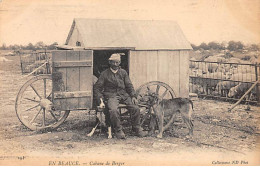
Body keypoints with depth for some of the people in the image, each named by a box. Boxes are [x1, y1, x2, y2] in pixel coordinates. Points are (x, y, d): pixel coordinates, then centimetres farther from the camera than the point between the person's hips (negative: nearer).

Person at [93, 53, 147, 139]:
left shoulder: (123, 72, 18)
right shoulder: (105, 74, 9)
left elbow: (129, 85, 15)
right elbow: (97, 88, 7)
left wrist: (133, 96, -1)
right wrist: (100, 98, -10)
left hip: (124, 95, 3)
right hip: (111, 96, -3)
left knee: (135, 108, -20)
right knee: (113, 110, -34)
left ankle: (137, 129, -1)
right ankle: (118, 130, -16)